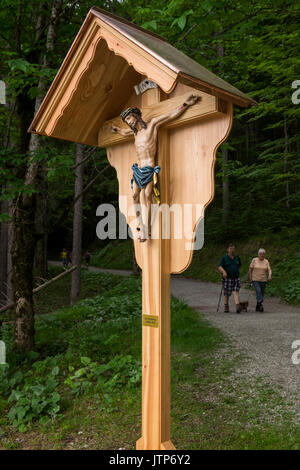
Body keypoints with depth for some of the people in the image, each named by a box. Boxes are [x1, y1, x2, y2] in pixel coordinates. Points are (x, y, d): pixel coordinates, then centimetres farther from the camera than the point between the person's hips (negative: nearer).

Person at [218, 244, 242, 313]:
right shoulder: (224, 258, -4)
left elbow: (239, 265, 25)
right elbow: (220, 267, -12)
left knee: (236, 292, -10)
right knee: (227, 293, 5)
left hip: (236, 278, 3)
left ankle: (237, 307, -21)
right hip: (227, 278, -3)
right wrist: (224, 271, -30)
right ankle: (226, 307, 23)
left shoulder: (237, 257, 9)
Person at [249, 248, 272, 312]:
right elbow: (250, 269, 1)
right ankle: (261, 305, -23)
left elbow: (269, 270, -7)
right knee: (258, 291, -20)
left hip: (263, 280, 3)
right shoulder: (254, 260, -3)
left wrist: (270, 275, -28)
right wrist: (250, 278, -3)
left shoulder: (266, 261, 2)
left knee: (262, 293, 6)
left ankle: (257, 307, 18)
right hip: (255, 279, -3)